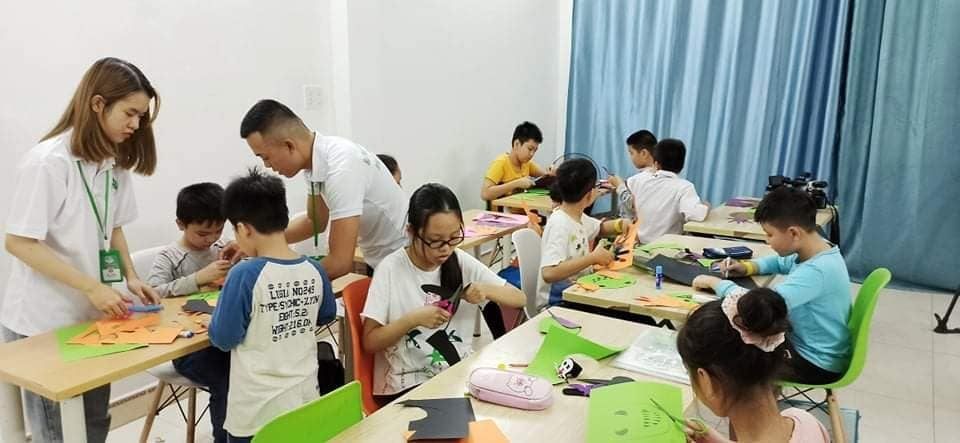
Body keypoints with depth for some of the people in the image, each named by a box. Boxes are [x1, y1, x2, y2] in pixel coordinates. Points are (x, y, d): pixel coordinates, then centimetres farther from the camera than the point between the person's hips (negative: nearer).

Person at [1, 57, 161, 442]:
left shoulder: (114, 161, 4)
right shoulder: (47, 161, -19)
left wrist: (130, 276, -2)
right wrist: (92, 287, -23)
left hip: (91, 316, 7)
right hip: (43, 322, -6)